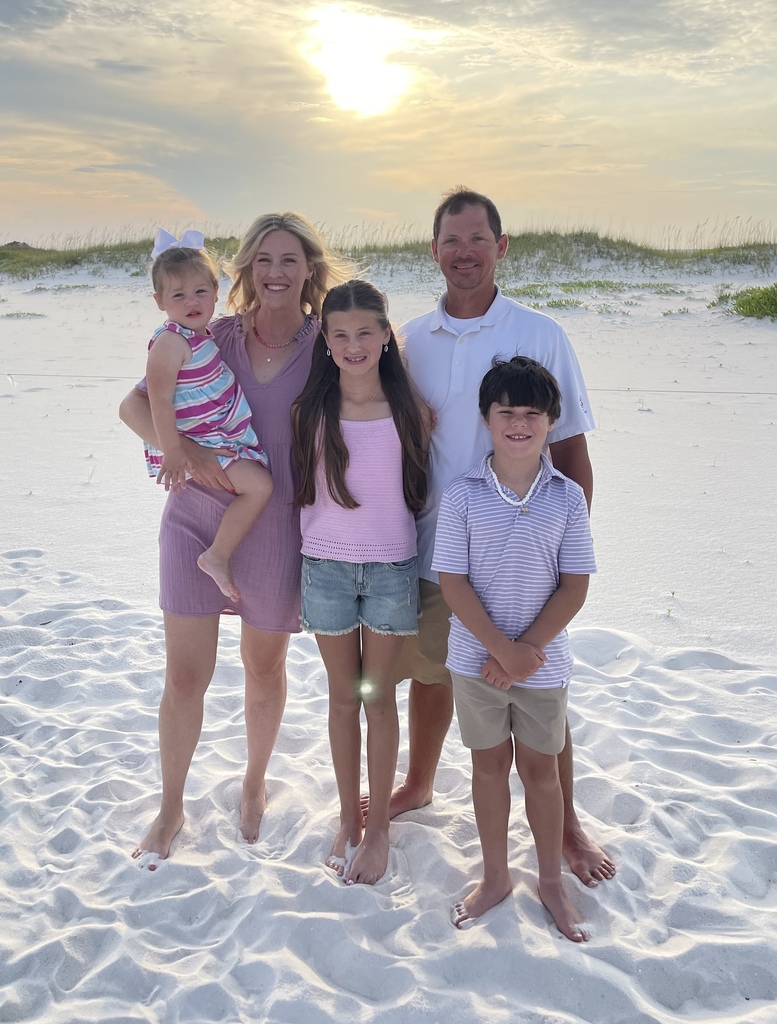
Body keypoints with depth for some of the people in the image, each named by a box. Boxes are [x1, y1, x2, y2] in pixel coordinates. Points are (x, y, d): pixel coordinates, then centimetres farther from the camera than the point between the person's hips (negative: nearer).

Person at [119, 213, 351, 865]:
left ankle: (255, 787, 44)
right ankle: (171, 809, 29)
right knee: (185, 676, 6)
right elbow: (134, 404, -4)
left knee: (264, 670, 17)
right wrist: (184, 450, -21)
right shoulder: (217, 336, -2)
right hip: (195, 520, 1)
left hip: (275, 530, -1)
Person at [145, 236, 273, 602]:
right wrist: (172, 451, -27)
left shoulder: (203, 334, 7)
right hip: (198, 444, -10)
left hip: (225, 435, 10)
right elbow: (160, 399, -24)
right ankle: (217, 557, -11)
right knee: (258, 485, -22)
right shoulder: (171, 341, -21)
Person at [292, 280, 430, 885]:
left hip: (392, 568, -1)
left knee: (379, 695, 10)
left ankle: (379, 827, 26)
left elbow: (422, 490, 3)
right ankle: (349, 817, 32)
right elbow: (298, 492, 5)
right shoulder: (309, 411, -3)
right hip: (326, 567, 1)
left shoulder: (410, 410, -5)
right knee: (343, 695, 14)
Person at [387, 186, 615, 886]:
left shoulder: (539, 335, -6)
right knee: (429, 673, 18)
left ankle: (565, 823, 29)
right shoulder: (413, 338, 3)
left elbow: (571, 452, -4)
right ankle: (418, 787, 43)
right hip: (431, 548, 3)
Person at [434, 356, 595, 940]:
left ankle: (551, 882, 33)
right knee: (490, 762, 15)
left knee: (540, 767, 14)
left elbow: (575, 586, -7)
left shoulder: (567, 498, -6)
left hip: (543, 659, 0)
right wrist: (503, 650, -16)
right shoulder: (462, 496, -8)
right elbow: (452, 582, -10)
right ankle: (495, 877, 33)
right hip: (477, 657, 0)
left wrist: (525, 650, -14)